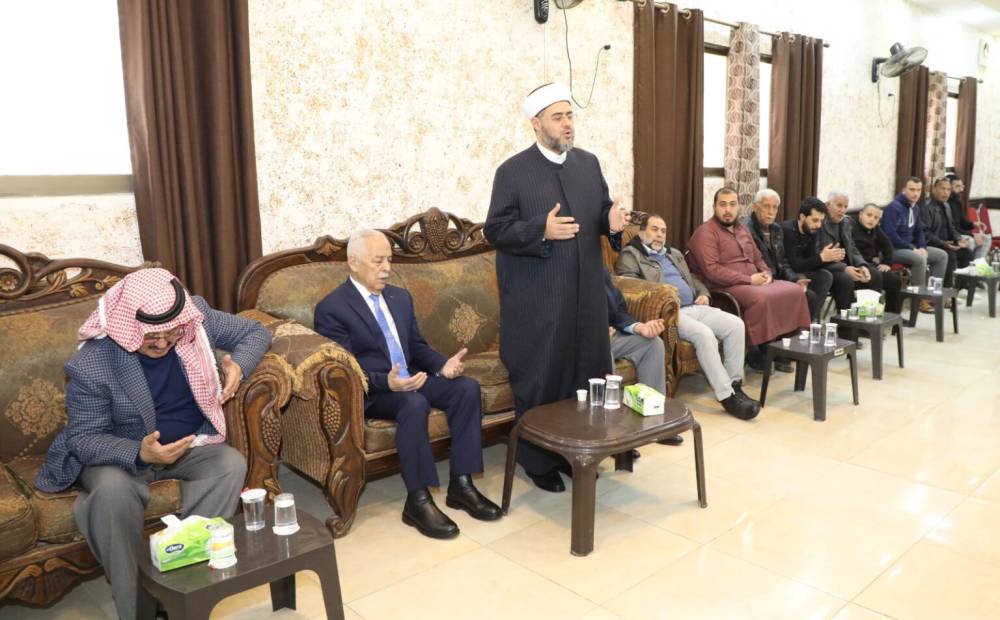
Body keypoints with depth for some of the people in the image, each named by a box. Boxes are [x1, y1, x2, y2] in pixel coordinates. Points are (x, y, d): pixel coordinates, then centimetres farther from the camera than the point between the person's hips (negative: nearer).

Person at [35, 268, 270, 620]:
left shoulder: (198, 317, -16)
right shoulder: (92, 364, -25)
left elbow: (256, 332, -1)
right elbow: (82, 437, -19)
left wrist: (239, 364, -24)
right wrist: (139, 453, -38)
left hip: (190, 444, 3)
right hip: (119, 454, -3)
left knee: (231, 464, -28)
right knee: (113, 488, -36)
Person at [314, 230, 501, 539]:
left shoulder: (400, 297, 14)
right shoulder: (331, 309, -9)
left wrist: (442, 364, -5)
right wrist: (386, 382, -33)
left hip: (410, 378, 7)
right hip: (368, 391, -7)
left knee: (467, 387, -17)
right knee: (415, 404, -36)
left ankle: (461, 484, -11)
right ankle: (418, 501, -24)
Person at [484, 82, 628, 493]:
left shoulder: (589, 163, 10)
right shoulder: (512, 171, -6)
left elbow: (602, 213, 15)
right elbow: (495, 230, -10)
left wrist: (612, 223, -9)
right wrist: (541, 229, -25)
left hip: (586, 293, 6)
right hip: (536, 300, -5)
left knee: (586, 377, 13)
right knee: (538, 383, 3)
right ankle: (538, 463, 19)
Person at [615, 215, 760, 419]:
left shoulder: (674, 253, 30)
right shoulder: (630, 255, 6)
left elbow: (693, 279, 35)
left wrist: (703, 294, 12)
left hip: (694, 308, 8)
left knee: (736, 325, -13)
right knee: (704, 334, -31)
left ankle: (734, 384, -6)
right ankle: (726, 396, -26)